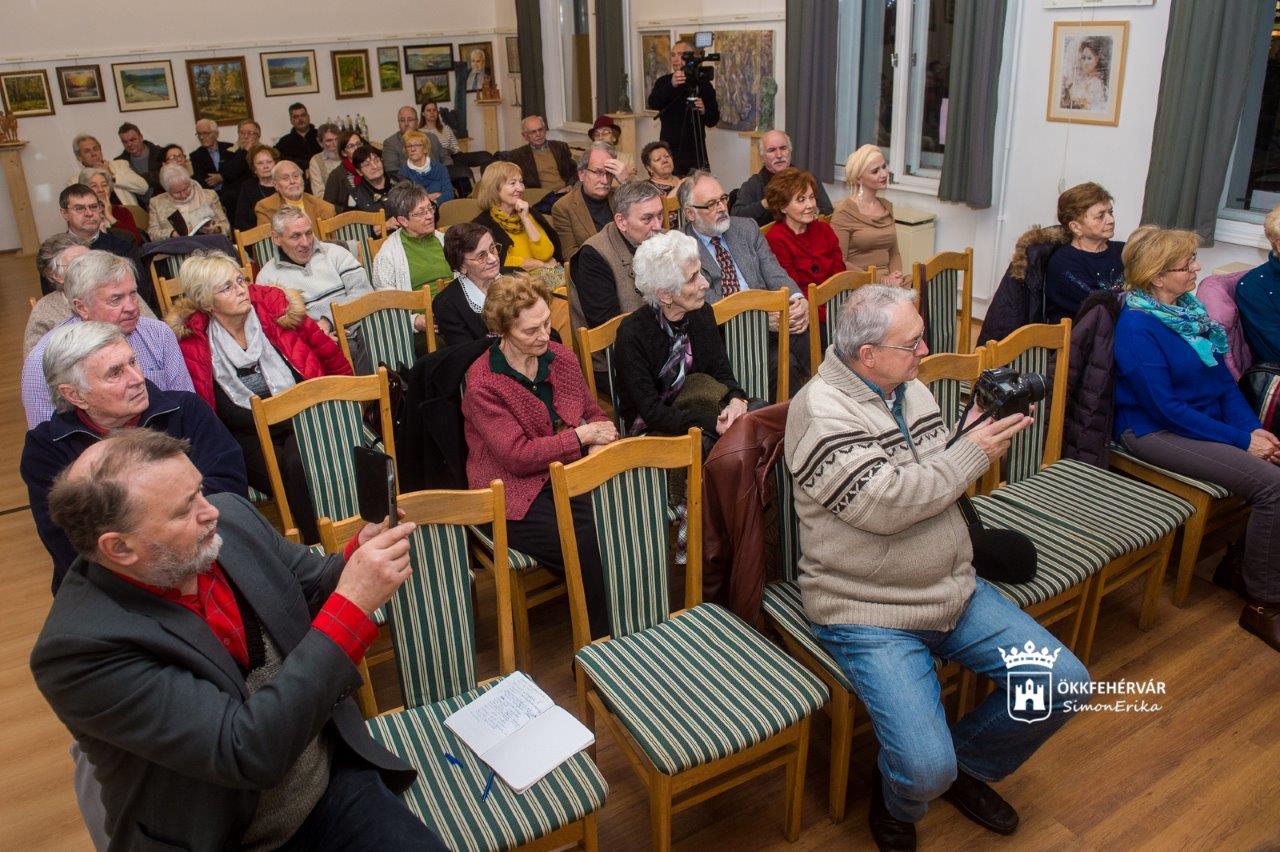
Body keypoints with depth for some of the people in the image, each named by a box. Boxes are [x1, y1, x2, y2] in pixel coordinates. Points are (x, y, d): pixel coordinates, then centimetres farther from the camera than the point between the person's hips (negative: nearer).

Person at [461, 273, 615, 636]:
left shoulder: (561, 356, 7)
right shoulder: (482, 385, -11)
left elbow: (594, 413, 14)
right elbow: (518, 456, -17)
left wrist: (601, 445, -9)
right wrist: (581, 436, -13)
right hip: (518, 498, -5)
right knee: (592, 549, -25)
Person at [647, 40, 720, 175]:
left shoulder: (703, 84, 4)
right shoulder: (663, 82, 7)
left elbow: (713, 120, 5)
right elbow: (653, 104, -13)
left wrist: (703, 111, -17)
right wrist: (671, 85, -29)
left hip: (695, 152, 0)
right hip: (668, 150, 1)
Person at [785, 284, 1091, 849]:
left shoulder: (912, 390, 8)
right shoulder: (821, 411, -18)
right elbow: (883, 503, -25)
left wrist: (978, 440, -4)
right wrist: (971, 454, -16)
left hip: (955, 589, 8)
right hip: (868, 612, -8)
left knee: (1064, 685, 2)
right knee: (926, 770, -20)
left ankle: (966, 763, 26)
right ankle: (896, 802, 19)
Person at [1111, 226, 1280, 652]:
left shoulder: (1189, 308, 9)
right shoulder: (1137, 325, -16)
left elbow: (1224, 379, 11)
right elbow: (1164, 407, -19)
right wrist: (1240, 440, -17)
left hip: (1208, 422, 8)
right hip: (1156, 433, -8)